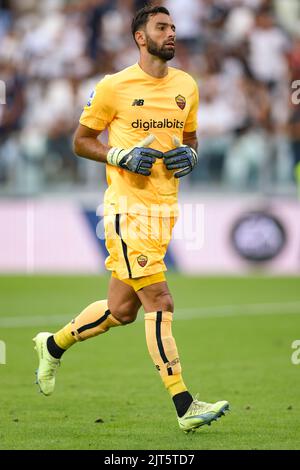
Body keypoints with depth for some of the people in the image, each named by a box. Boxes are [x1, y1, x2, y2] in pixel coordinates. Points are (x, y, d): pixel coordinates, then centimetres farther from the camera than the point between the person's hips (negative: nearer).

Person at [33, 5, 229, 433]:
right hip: (127, 207, -6)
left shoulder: (186, 86, 11)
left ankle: (54, 345, 37)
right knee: (159, 302, -13)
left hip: (165, 207, 6)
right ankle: (185, 407, -12)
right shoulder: (114, 87, -5)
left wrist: (189, 155, 1)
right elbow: (81, 141, 2)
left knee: (122, 309, 12)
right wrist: (122, 156, -14)